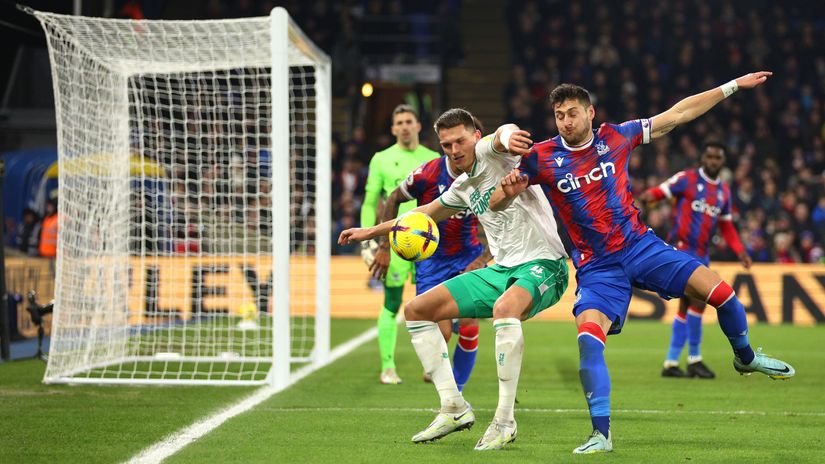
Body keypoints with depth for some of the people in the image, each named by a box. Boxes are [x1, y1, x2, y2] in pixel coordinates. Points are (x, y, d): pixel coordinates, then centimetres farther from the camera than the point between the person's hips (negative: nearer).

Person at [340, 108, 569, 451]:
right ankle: (454, 408, 5)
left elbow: (504, 134, -35)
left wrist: (508, 137, -60)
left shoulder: (490, 152, -9)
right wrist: (370, 232, 37)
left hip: (543, 265, -9)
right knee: (416, 311, 7)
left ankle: (504, 421, -31)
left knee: (505, 307, -42)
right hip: (501, 270, 9)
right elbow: (426, 213, 33)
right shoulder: (462, 188, 15)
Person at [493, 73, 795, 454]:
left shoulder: (616, 137, -1)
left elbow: (677, 115, 6)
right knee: (589, 339, -24)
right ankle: (601, 434, -13)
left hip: (639, 245, 2)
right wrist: (508, 191, -26)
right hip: (596, 266, -2)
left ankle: (745, 357, 23)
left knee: (718, 291, -8)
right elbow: (496, 204, -1)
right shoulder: (542, 158, -6)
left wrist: (732, 86, 7)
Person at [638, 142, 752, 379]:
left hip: (702, 254, 7)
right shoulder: (687, 179, -4)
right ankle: (694, 359, -5)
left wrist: (740, 251, 12)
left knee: (687, 306, 8)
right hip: (682, 249, -7)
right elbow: (660, 192, -11)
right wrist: (647, 195, -34)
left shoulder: (724, 191, 15)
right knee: (698, 300, -15)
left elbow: (726, 226, 22)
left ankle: (671, 363, 13)